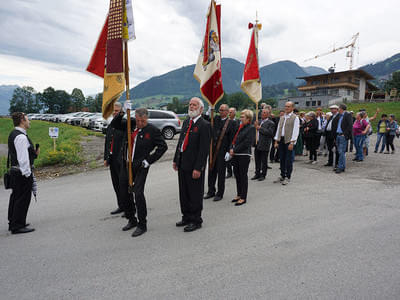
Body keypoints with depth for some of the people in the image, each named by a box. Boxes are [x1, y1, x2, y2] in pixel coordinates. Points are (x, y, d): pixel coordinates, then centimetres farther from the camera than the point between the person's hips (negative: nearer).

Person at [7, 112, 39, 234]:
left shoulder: (13, 134, 14)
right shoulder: (21, 137, -19)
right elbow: (23, 159, -22)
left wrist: (34, 153, 9)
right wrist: (27, 174, -18)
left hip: (15, 170, 11)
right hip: (23, 172, -11)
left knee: (15, 197, 19)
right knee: (23, 198, -2)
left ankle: (13, 222, 32)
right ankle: (18, 226, 6)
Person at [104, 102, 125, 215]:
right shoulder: (110, 126, 16)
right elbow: (106, 143, 19)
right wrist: (106, 158, 15)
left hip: (122, 160, -7)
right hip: (112, 159, 8)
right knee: (116, 184, 13)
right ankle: (121, 206, 24)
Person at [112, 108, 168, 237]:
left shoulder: (153, 130, -7)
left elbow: (163, 146, -7)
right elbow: (114, 124, 12)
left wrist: (149, 161, -10)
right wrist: (121, 113, -6)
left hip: (140, 166, -6)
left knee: (138, 193, -11)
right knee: (124, 193, 11)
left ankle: (142, 225, 5)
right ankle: (132, 220, 30)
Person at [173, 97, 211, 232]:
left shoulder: (204, 125, -12)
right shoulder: (186, 122, 13)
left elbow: (204, 149, -17)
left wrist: (198, 168, -20)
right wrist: (176, 160, 14)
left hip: (194, 166, -8)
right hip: (182, 163, 8)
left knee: (195, 194, 3)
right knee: (183, 192, 17)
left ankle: (196, 221, 18)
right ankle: (186, 217, 32)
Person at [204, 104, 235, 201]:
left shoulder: (231, 123, -5)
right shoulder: (216, 119, 9)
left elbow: (232, 139, -7)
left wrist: (229, 152, -13)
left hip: (223, 151, -5)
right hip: (213, 150, 5)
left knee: (221, 172, 4)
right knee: (211, 171, 12)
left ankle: (220, 193, 16)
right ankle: (211, 191, 26)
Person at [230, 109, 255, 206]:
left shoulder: (251, 128, -7)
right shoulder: (240, 127, 14)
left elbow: (246, 143, -14)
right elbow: (234, 139, 16)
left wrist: (235, 150, -13)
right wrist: (231, 149, -1)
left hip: (244, 155, -7)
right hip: (235, 155, 7)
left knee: (243, 176, 0)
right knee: (237, 175, 12)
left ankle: (243, 198, 9)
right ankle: (239, 195, 26)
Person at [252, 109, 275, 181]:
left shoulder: (271, 123, -5)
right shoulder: (259, 121, 16)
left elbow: (270, 132, -18)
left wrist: (260, 128, -18)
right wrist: (255, 126, -4)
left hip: (264, 145, -6)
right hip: (257, 144, 6)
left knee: (264, 161, 3)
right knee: (257, 160, 12)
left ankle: (263, 175, 13)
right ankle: (257, 174, 23)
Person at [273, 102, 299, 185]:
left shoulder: (295, 118, -3)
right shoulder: (282, 117, 16)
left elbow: (295, 131, -10)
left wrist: (292, 143, -17)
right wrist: (276, 141, 8)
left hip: (289, 141, -6)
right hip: (281, 140, 6)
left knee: (288, 160, -2)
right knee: (282, 159, 11)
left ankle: (287, 177, 8)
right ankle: (282, 176, 22)